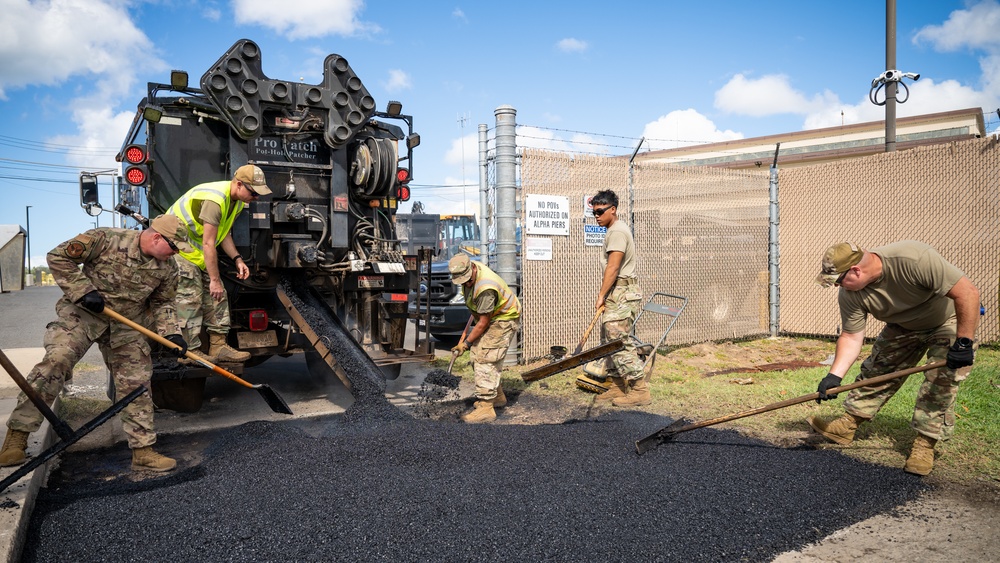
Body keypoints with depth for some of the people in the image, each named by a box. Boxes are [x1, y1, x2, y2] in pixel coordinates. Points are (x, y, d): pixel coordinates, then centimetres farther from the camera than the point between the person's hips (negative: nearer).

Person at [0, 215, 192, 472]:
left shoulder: (167, 268, -4)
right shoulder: (106, 239, -18)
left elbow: (162, 304, 8)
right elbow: (58, 257, -12)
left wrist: (172, 334, -6)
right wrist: (83, 292, -20)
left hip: (125, 326, 4)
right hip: (81, 314, -4)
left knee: (136, 384, 1)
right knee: (55, 360, -24)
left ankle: (143, 451, 11)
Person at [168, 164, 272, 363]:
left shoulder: (237, 201, 1)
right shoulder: (215, 199, -31)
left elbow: (224, 233, 10)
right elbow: (209, 244, -30)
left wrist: (237, 259, -4)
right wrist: (214, 280, -27)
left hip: (199, 251, 10)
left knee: (217, 296, 5)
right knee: (191, 298, -11)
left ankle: (219, 346, 9)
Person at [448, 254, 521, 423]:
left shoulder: (485, 289, -35)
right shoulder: (468, 271, -8)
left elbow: (483, 323, -27)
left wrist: (466, 343, -19)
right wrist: (475, 312, 23)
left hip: (504, 320, -10)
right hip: (489, 317, 10)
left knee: (485, 360, -16)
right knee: (477, 358, 14)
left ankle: (485, 408, -15)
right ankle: (497, 397, 28)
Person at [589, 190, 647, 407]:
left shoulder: (617, 231, -13)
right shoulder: (614, 230, 20)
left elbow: (612, 268, -19)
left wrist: (601, 296, -15)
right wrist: (605, 296, 17)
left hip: (622, 293, -11)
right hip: (618, 294, 11)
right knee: (611, 340, 12)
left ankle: (640, 390, -8)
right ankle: (617, 387, 17)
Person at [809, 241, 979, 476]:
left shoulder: (913, 259, -41)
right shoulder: (851, 294, -22)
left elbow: (968, 292, -36)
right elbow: (851, 337, -15)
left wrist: (964, 343, -36)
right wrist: (834, 375, -26)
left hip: (950, 321, -5)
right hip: (903, 326, 5)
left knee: (940, 382, -13)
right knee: (876, 370, 3)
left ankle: (924, 445, -2)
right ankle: (847, 426, 13)